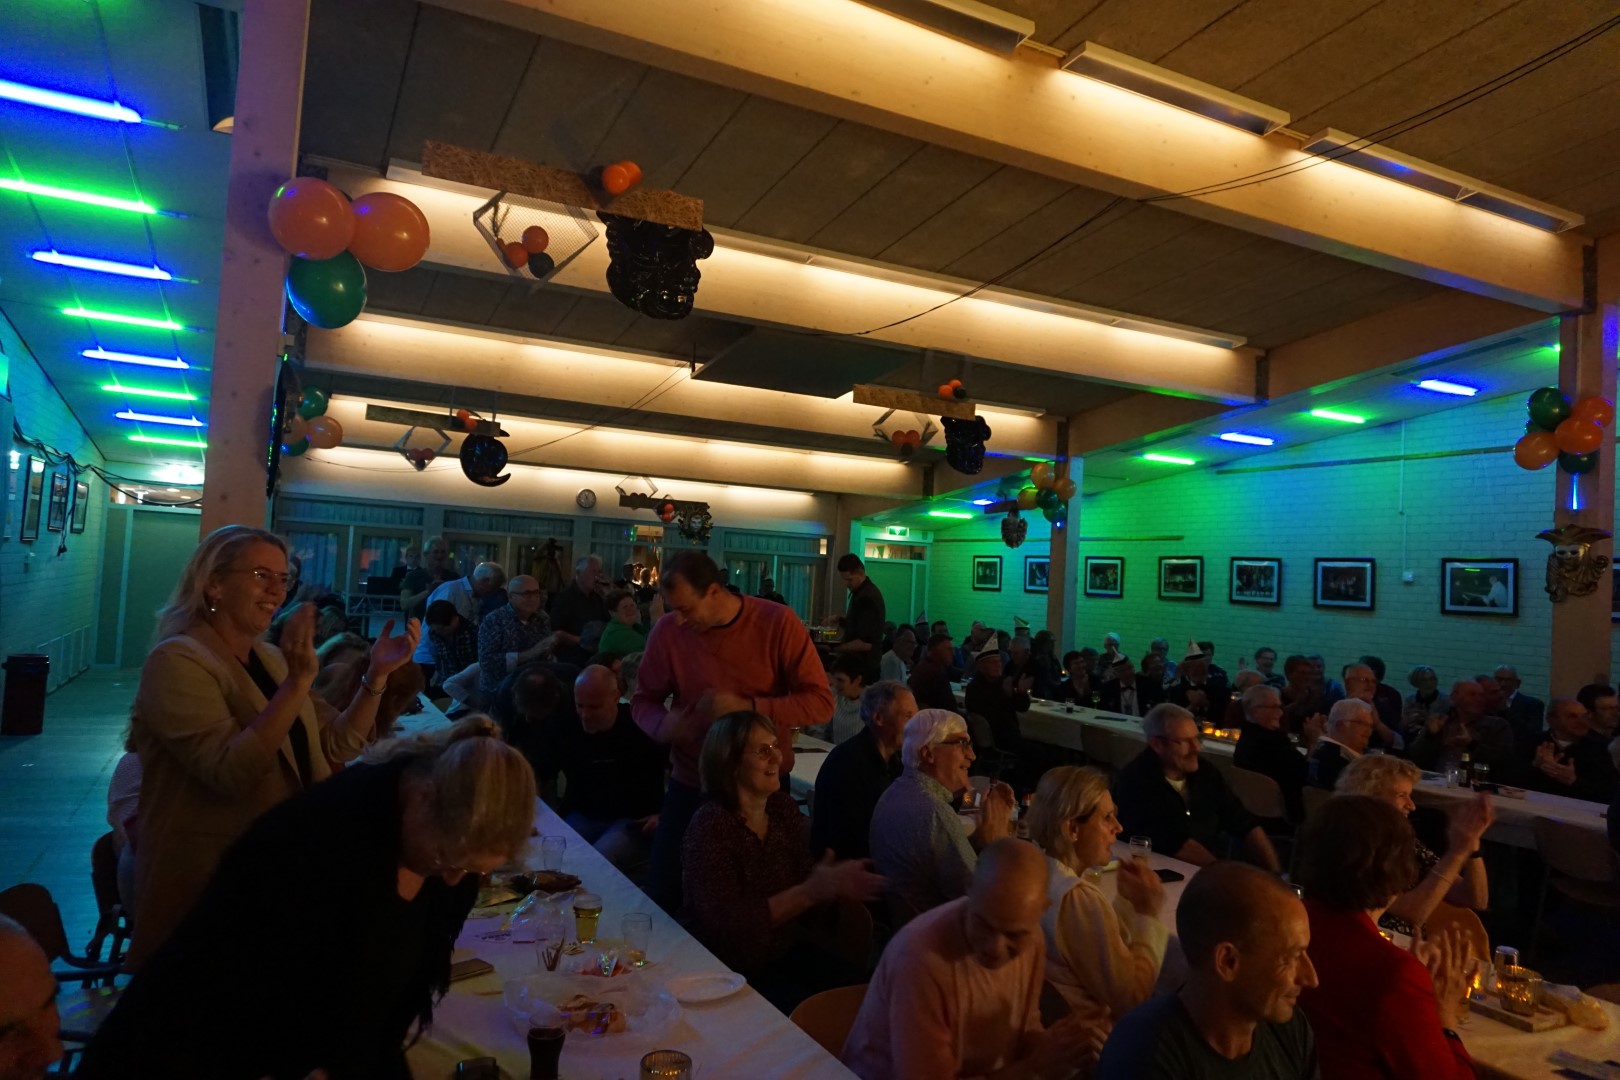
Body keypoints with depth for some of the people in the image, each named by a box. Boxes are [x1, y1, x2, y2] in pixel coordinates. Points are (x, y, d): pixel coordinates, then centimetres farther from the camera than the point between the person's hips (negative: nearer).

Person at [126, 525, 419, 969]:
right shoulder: (177, 661, -16)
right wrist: (298, 683, -37)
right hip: (203, 879, -7)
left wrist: (377, 675, -10)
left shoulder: (271, 658, 8)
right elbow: (231, 772, -29)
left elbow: (337, 745, 2)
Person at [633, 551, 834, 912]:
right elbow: (644, 699, 5)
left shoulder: (777, 623, -14)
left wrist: (749, 707, -26)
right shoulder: (667, 630, -8)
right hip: (690, 786, 2)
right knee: (664, 899, 9)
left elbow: (820, 702, -14)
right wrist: (664, 725, -19)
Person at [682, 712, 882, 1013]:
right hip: (730, 969, -7)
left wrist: (834, 883, -21)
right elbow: (726, 923, -28)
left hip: (786, 950, 7)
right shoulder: (710, 826, -24)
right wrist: (809, 893, -32)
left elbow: (803, 874, 2)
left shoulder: (784, 807, 0)